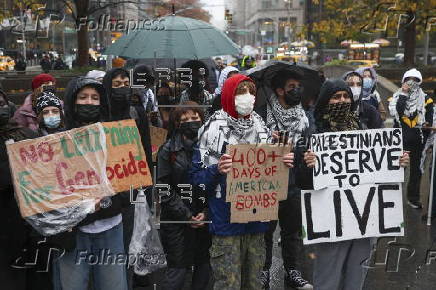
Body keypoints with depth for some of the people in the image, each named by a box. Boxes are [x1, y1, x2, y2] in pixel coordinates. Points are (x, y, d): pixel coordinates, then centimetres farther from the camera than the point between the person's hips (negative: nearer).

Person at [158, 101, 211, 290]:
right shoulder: (168, 150, -1)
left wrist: (206, 212, -7)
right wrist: (187, 216, -11)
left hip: (205, 218, 3)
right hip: (177, 220, -3)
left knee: (204, 265, 10)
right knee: (178, 269, 0)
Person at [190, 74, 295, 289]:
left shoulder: (260, 128, 8)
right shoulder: (215, 129, -7)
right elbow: (196, 178, -8)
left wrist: (284, 163, -3)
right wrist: (217, 170, -26)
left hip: (257, 222, 5)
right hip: (226, 223, -5)